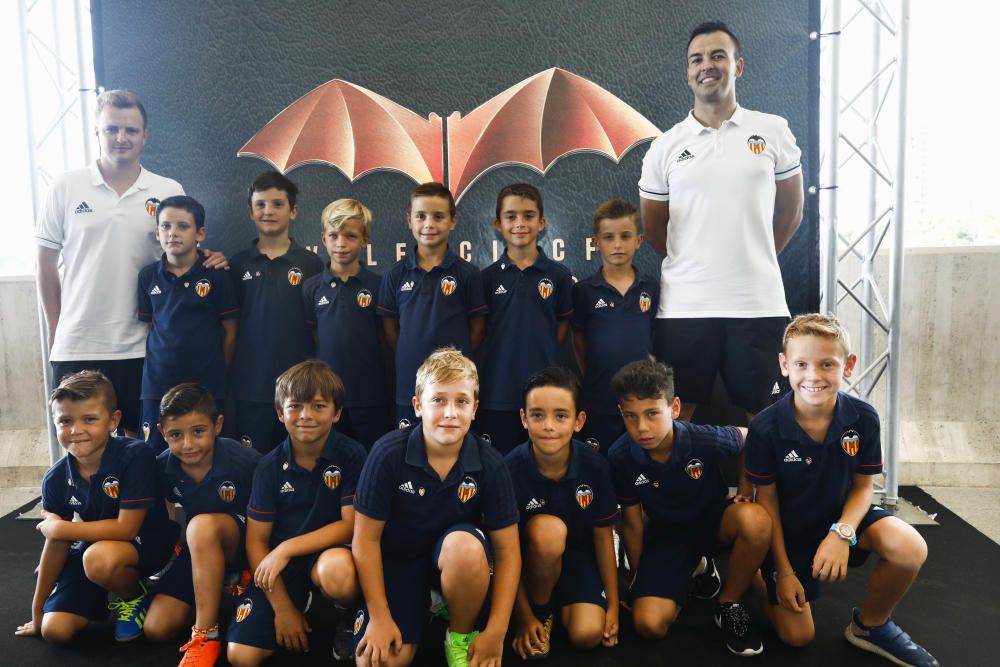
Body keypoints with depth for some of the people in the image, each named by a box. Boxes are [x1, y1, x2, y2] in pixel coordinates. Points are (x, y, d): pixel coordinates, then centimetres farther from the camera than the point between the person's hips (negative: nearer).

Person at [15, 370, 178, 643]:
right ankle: (103, 595, 25)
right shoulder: (55, 479, -8)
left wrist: (59, 528, -17)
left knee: (99, 558, -36)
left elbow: (127, 528, -25)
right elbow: (56, 545, 1)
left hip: (147, 543, -5)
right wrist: (37, 612, 8)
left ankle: (135, 598, -2)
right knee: (55, 630, -8)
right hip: (94, 544, 6)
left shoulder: (135, 456, -25)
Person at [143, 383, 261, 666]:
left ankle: (206, 635, -24)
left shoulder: (245, 461, -24)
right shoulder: (164, 467, -10)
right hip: (199, 550, 5)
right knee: (156, 629, -9)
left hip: (241, 543, -5)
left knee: (202, 525, -37)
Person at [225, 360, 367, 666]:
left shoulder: (352, 455, -10)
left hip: (330, 551, -3)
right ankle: (300, 604, 17)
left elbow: (352, 524, -12)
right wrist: (282, 608, -7)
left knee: (337, 569, -39)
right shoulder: (270, 465, -4)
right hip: (279, 565, 3)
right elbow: (256, 541, -2)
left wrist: (287, 548, -19)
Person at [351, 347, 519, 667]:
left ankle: (461, 635, -5)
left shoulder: (490, 464, -17)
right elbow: (366, 538, -11)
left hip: (461, 557, 1)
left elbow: (507, 549, -11)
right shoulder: (387, 453, -19)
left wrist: (496, 632, -16)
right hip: (398, 558, 0)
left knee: (464, 544, -35)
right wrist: (379, 618, -12)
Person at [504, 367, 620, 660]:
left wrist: (613, 606, 0)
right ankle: (540, 609, -7)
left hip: (579, 554, 2)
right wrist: (524, 617, -10)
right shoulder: (511, 470, -25)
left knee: (588, 635, -20)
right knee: (548, 529, -35)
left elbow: (603, 536, -6)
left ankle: (561, 601, 15)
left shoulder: (595, 466, -18)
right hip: (535, 558, -1)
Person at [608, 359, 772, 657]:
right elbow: (632, 524, -6)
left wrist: (744, 494, -6)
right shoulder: (621, 458, -22)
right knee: (649, 624, -19)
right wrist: (639, 580, 4)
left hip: (713, 520, -1)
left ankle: (729, 606, -7)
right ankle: (696, 568, 15)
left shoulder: (705, 440, -27)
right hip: (666, 534, 1)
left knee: (755, 520, -36)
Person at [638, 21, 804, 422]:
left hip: (759, 304, 0)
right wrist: (693, 265, 11)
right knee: (677, 416, 8)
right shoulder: (665, 147, 4)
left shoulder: (773, 132, 4)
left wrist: (751, 260, 13)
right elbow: (652, 230, 12)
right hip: (684, 306, 0)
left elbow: (790, 212, 13)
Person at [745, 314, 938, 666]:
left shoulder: (863, 418, -17)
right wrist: (783, 570, -10)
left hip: (843, 515, 2)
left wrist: (843, 532, -25)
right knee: (797, 636, -3)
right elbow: (767, 499, -12)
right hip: (789, 529, -2)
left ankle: (871, 625, 1)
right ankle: (762, 575, 28)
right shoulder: (765, 428, -24)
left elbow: (862, 486, -6)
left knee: (910, 548, -27)